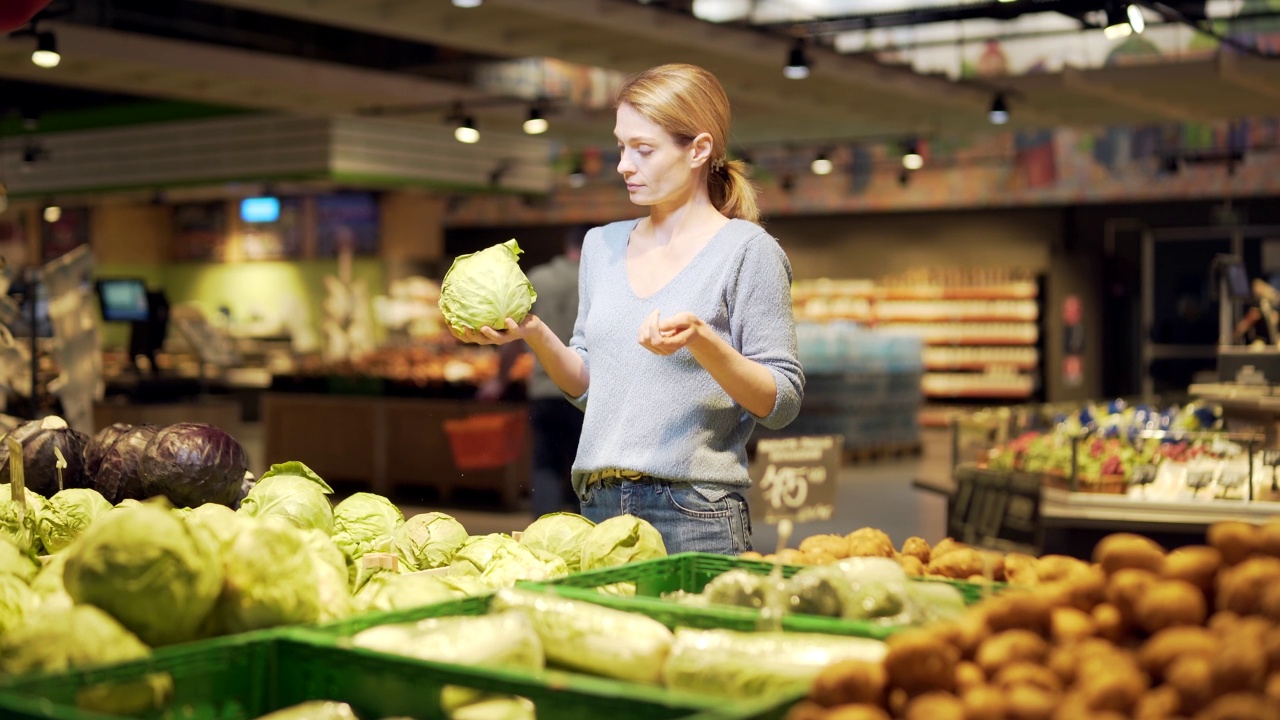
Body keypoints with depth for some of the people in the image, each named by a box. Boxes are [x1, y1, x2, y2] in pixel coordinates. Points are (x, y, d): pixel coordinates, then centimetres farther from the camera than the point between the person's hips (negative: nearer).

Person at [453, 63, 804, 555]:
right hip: (597, 507, 5)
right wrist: (534, 333, 1)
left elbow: (782, 403, -9)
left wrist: (702, 340, -23)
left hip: (695, 517, -5)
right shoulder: (602, 244, 12)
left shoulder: (746, 249, -5)